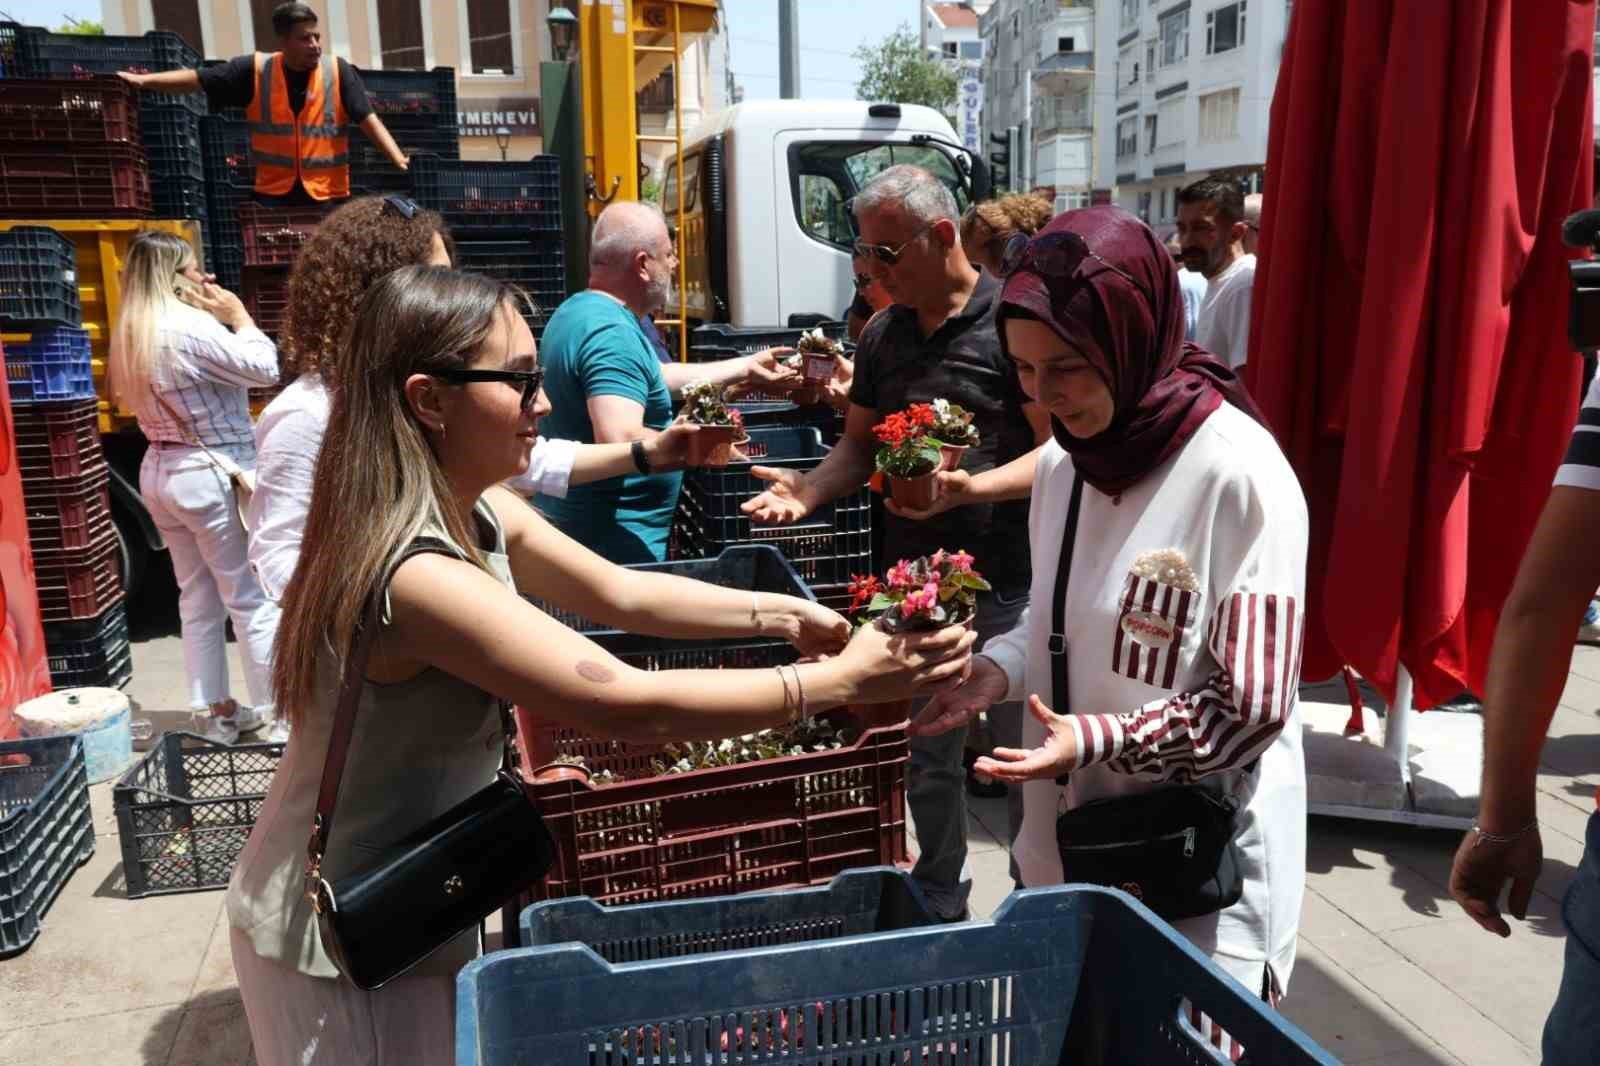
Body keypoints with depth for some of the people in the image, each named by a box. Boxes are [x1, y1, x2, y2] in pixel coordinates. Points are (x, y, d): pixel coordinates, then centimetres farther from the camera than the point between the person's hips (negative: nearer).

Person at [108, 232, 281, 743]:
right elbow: (264, 368, -16)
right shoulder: (192, 327, -19)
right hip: (211, 474, -9)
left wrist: (220, 320, 8)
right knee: (250, 599, 0)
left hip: (161, 472, 9)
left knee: (198, 598, 15)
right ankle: (278, 711, 7)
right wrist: (238, 316, -4)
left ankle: (217, 711, 22)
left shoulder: (132, 331, 9)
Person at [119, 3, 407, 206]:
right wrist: (143, 80, -2)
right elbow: (197, 79, 4)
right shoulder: (256, 70, -1)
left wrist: (398, 159, -24)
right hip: (273, 193, 1)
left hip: (327, 195, -1)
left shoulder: (338, 72, -4)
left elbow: (369, 120, -9)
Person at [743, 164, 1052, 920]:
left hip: (1005, 581, -5)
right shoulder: (884, 334, 10)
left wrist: (970, 487, -27)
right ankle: (939, 898, 37)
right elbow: (860, 443, 15)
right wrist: (810, 488, -5)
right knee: (925, 757, 17)